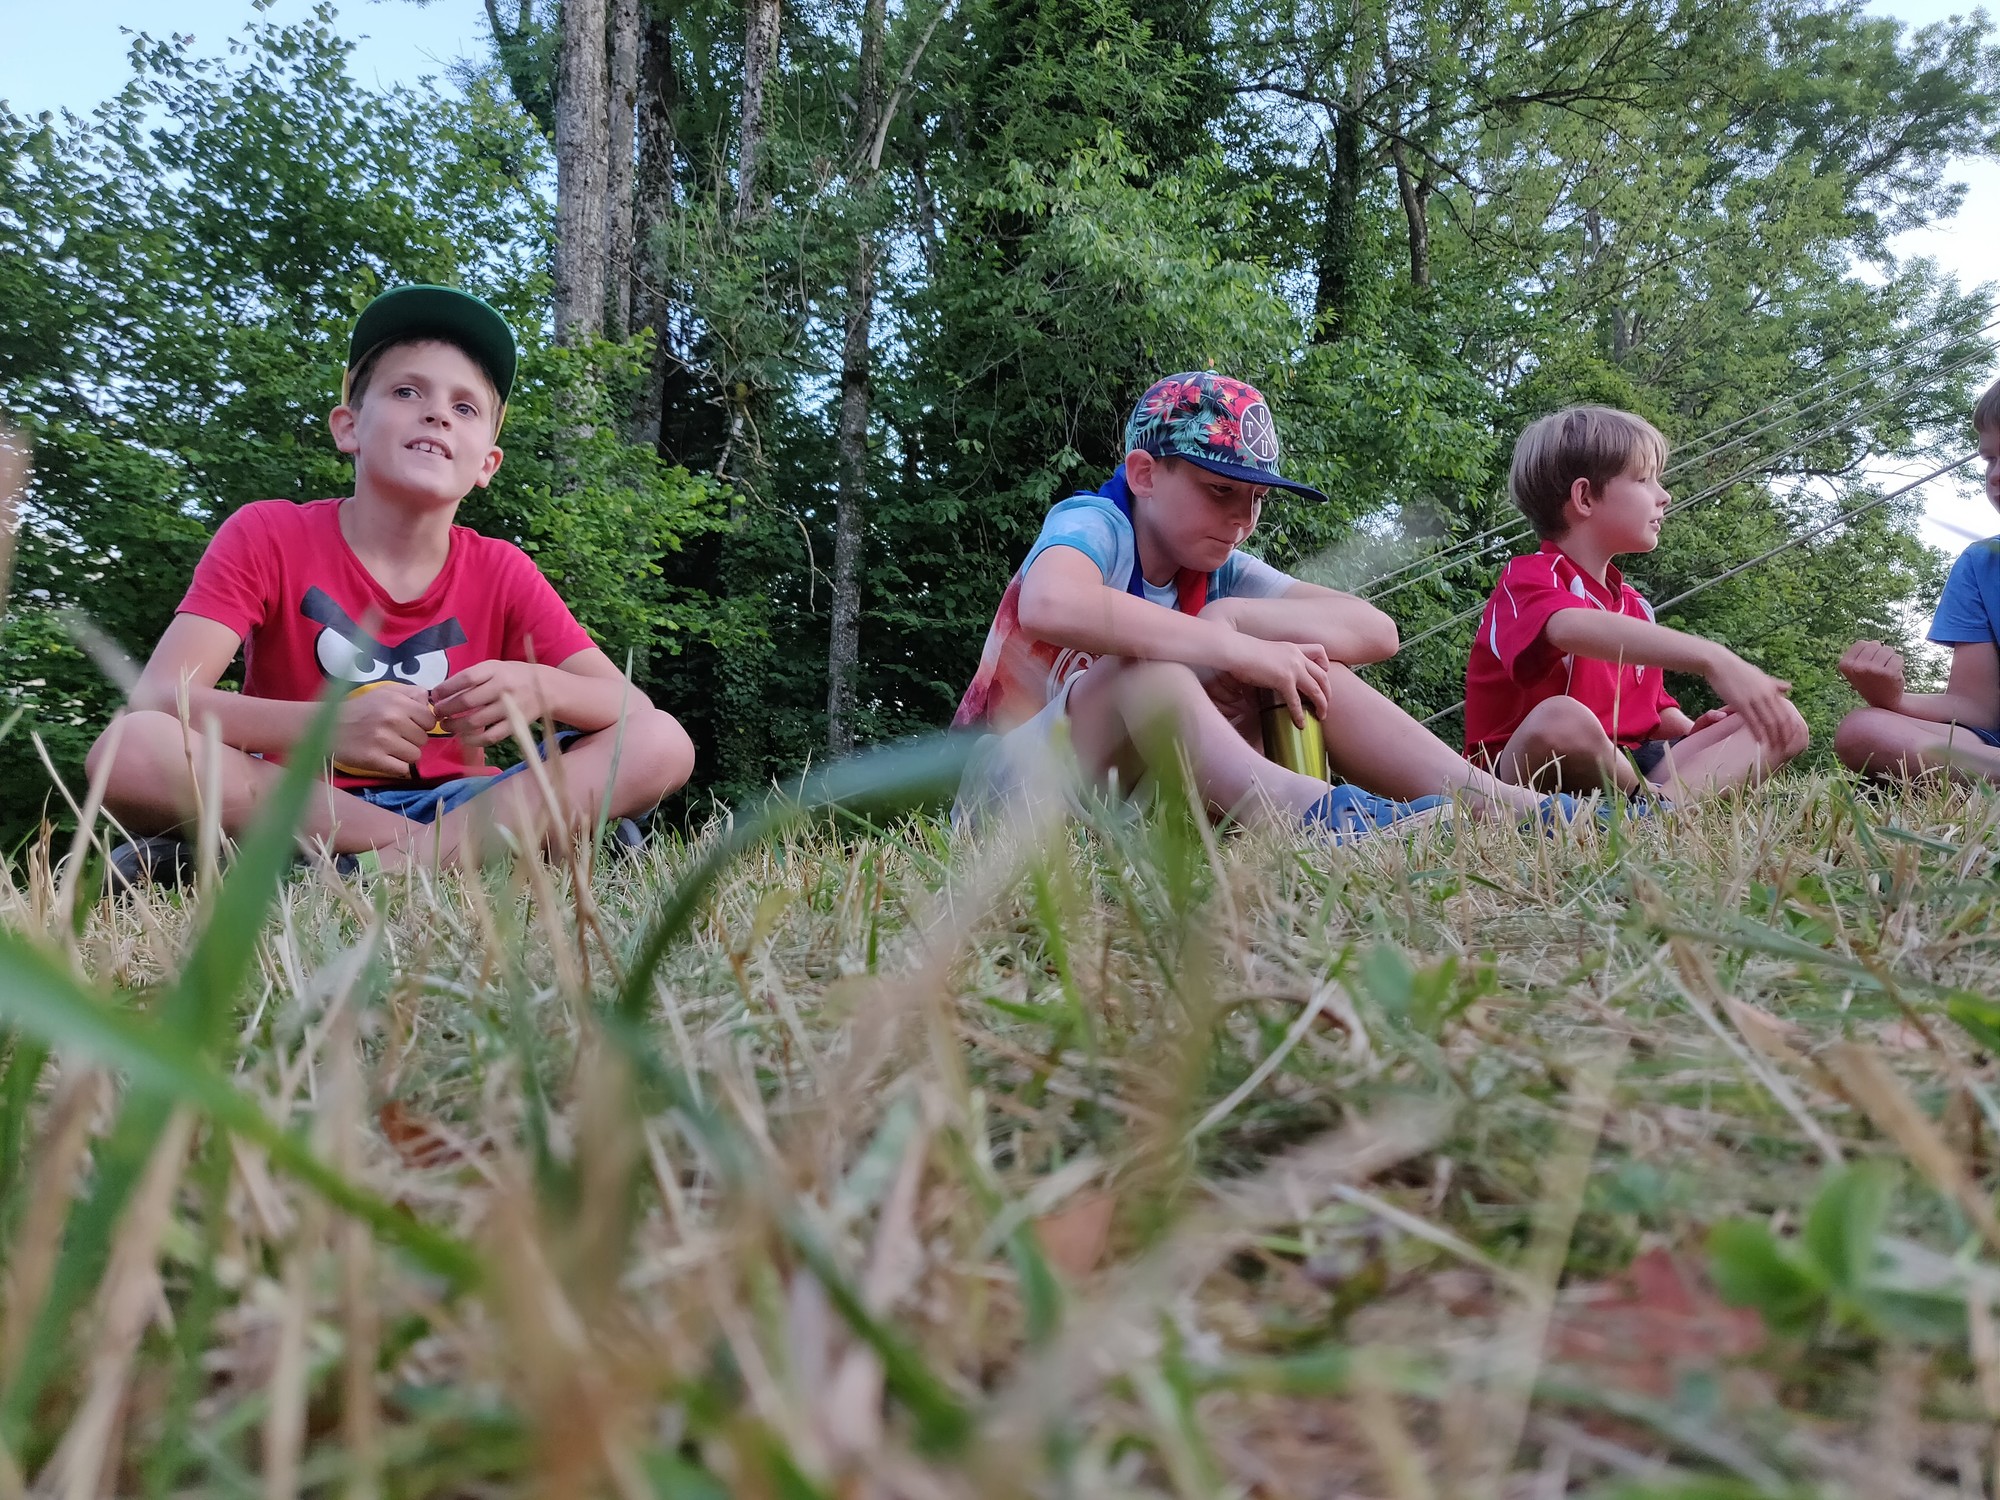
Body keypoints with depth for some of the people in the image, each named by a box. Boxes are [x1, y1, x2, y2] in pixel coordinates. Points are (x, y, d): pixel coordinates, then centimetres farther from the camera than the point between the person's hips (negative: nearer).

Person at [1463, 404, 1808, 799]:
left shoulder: (1634, 605, 21)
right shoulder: (1528, 577, -8)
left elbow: (1655, 707, 28)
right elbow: (1573, 628, -33)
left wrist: (1691, 732, 2)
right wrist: (1710, 659, -43)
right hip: (1531, 772, -8)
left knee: (1783, 723, -2)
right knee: (1560, 719, -41)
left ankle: (1672, 798, -30)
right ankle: (1653, 799, -14)